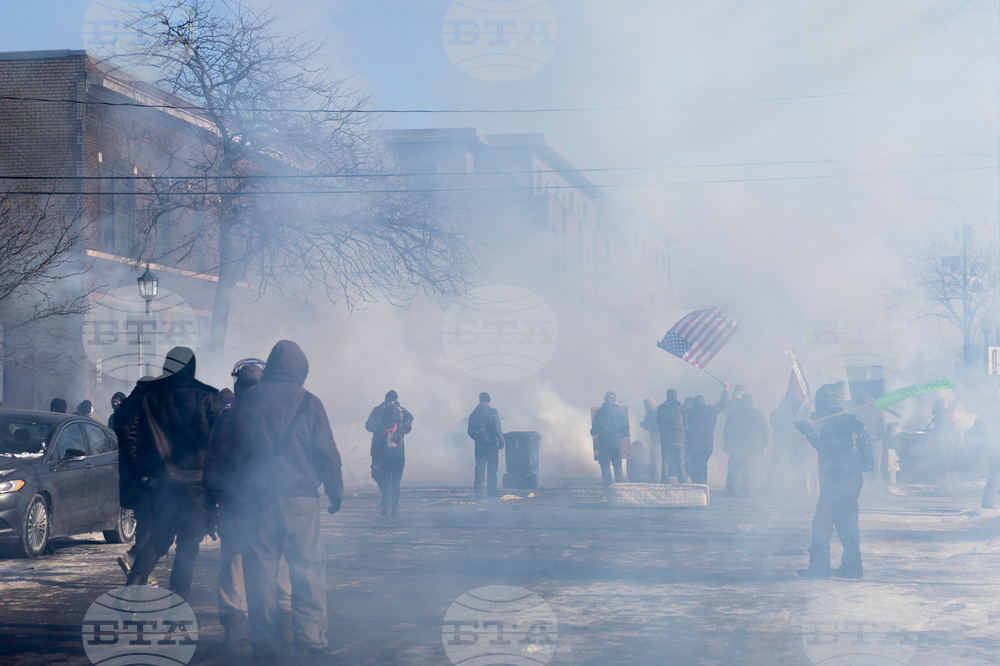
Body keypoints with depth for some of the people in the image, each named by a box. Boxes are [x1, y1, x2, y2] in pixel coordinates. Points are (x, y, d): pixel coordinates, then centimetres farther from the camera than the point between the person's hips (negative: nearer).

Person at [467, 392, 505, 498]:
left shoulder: (473, 414, 4)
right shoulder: (493, 412, -8)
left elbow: (470, 431, 7)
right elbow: (497, 428, -14)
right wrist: (501, 441, -8)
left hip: (479, 444, 3)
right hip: (491, 444, -3)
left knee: (479, 466, 6)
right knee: (491, 467, 6)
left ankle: (478, 490, -6)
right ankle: (491, 490, 8)